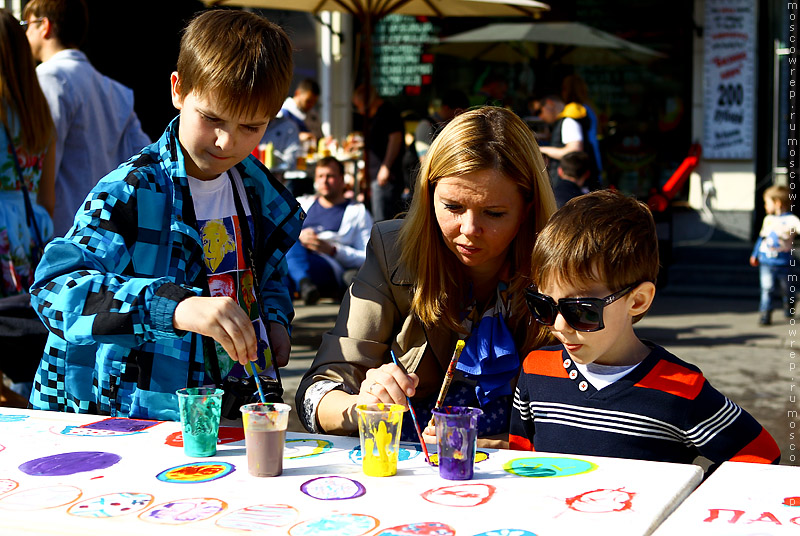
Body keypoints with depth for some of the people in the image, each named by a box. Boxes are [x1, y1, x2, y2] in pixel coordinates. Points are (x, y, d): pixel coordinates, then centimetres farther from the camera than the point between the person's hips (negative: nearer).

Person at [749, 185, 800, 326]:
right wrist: (755, 254, 26)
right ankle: (765, 314, -4)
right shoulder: (768, 219, 10)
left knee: (785, 289, 11)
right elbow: (761, 237, 20)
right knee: (767, 289, -8)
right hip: (766, 262, 3)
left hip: (783, 262, -3)